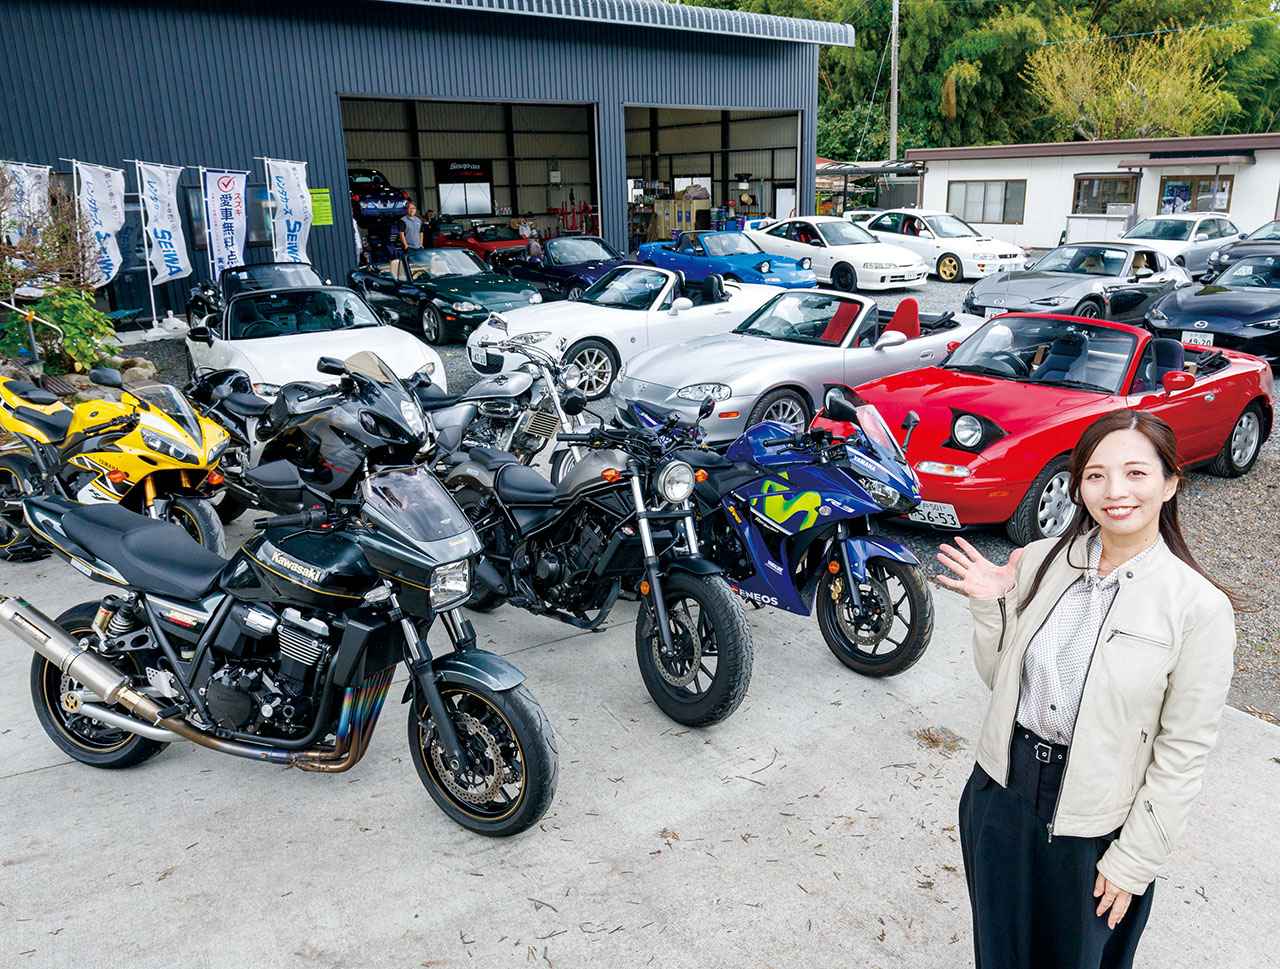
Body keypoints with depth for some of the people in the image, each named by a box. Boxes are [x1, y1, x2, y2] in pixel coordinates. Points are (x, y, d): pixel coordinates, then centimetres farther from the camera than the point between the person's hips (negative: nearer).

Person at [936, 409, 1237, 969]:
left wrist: (1135, 860, -9)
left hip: (1094, 825, -3)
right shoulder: (1040, 561, -6)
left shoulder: (1200, 607, -16)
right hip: (1003, 788, 3)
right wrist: (990, 607, -12)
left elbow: (1183, 754, -11)